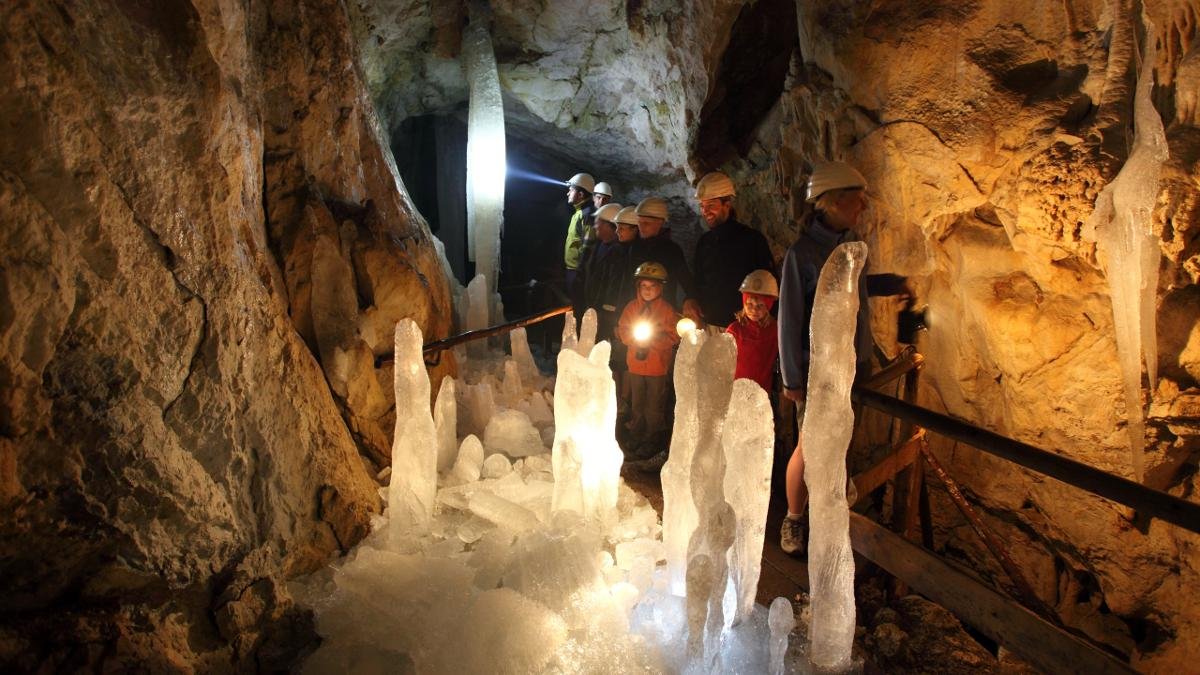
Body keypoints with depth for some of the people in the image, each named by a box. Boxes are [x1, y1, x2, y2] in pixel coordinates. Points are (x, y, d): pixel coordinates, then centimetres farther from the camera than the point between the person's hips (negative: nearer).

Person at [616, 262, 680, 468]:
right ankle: (635, 441, 27)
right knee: (637, 405, 15)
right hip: (635, 366, 4)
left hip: (659, 367, -4)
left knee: (655, 408, 3)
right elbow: (621, 330, 6)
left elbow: (674, 336, -10)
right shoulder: (632, 307, 4)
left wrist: (651, 339, -19)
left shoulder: (667, 310, -7)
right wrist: (635, 337, -13)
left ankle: (652, 445, 14)